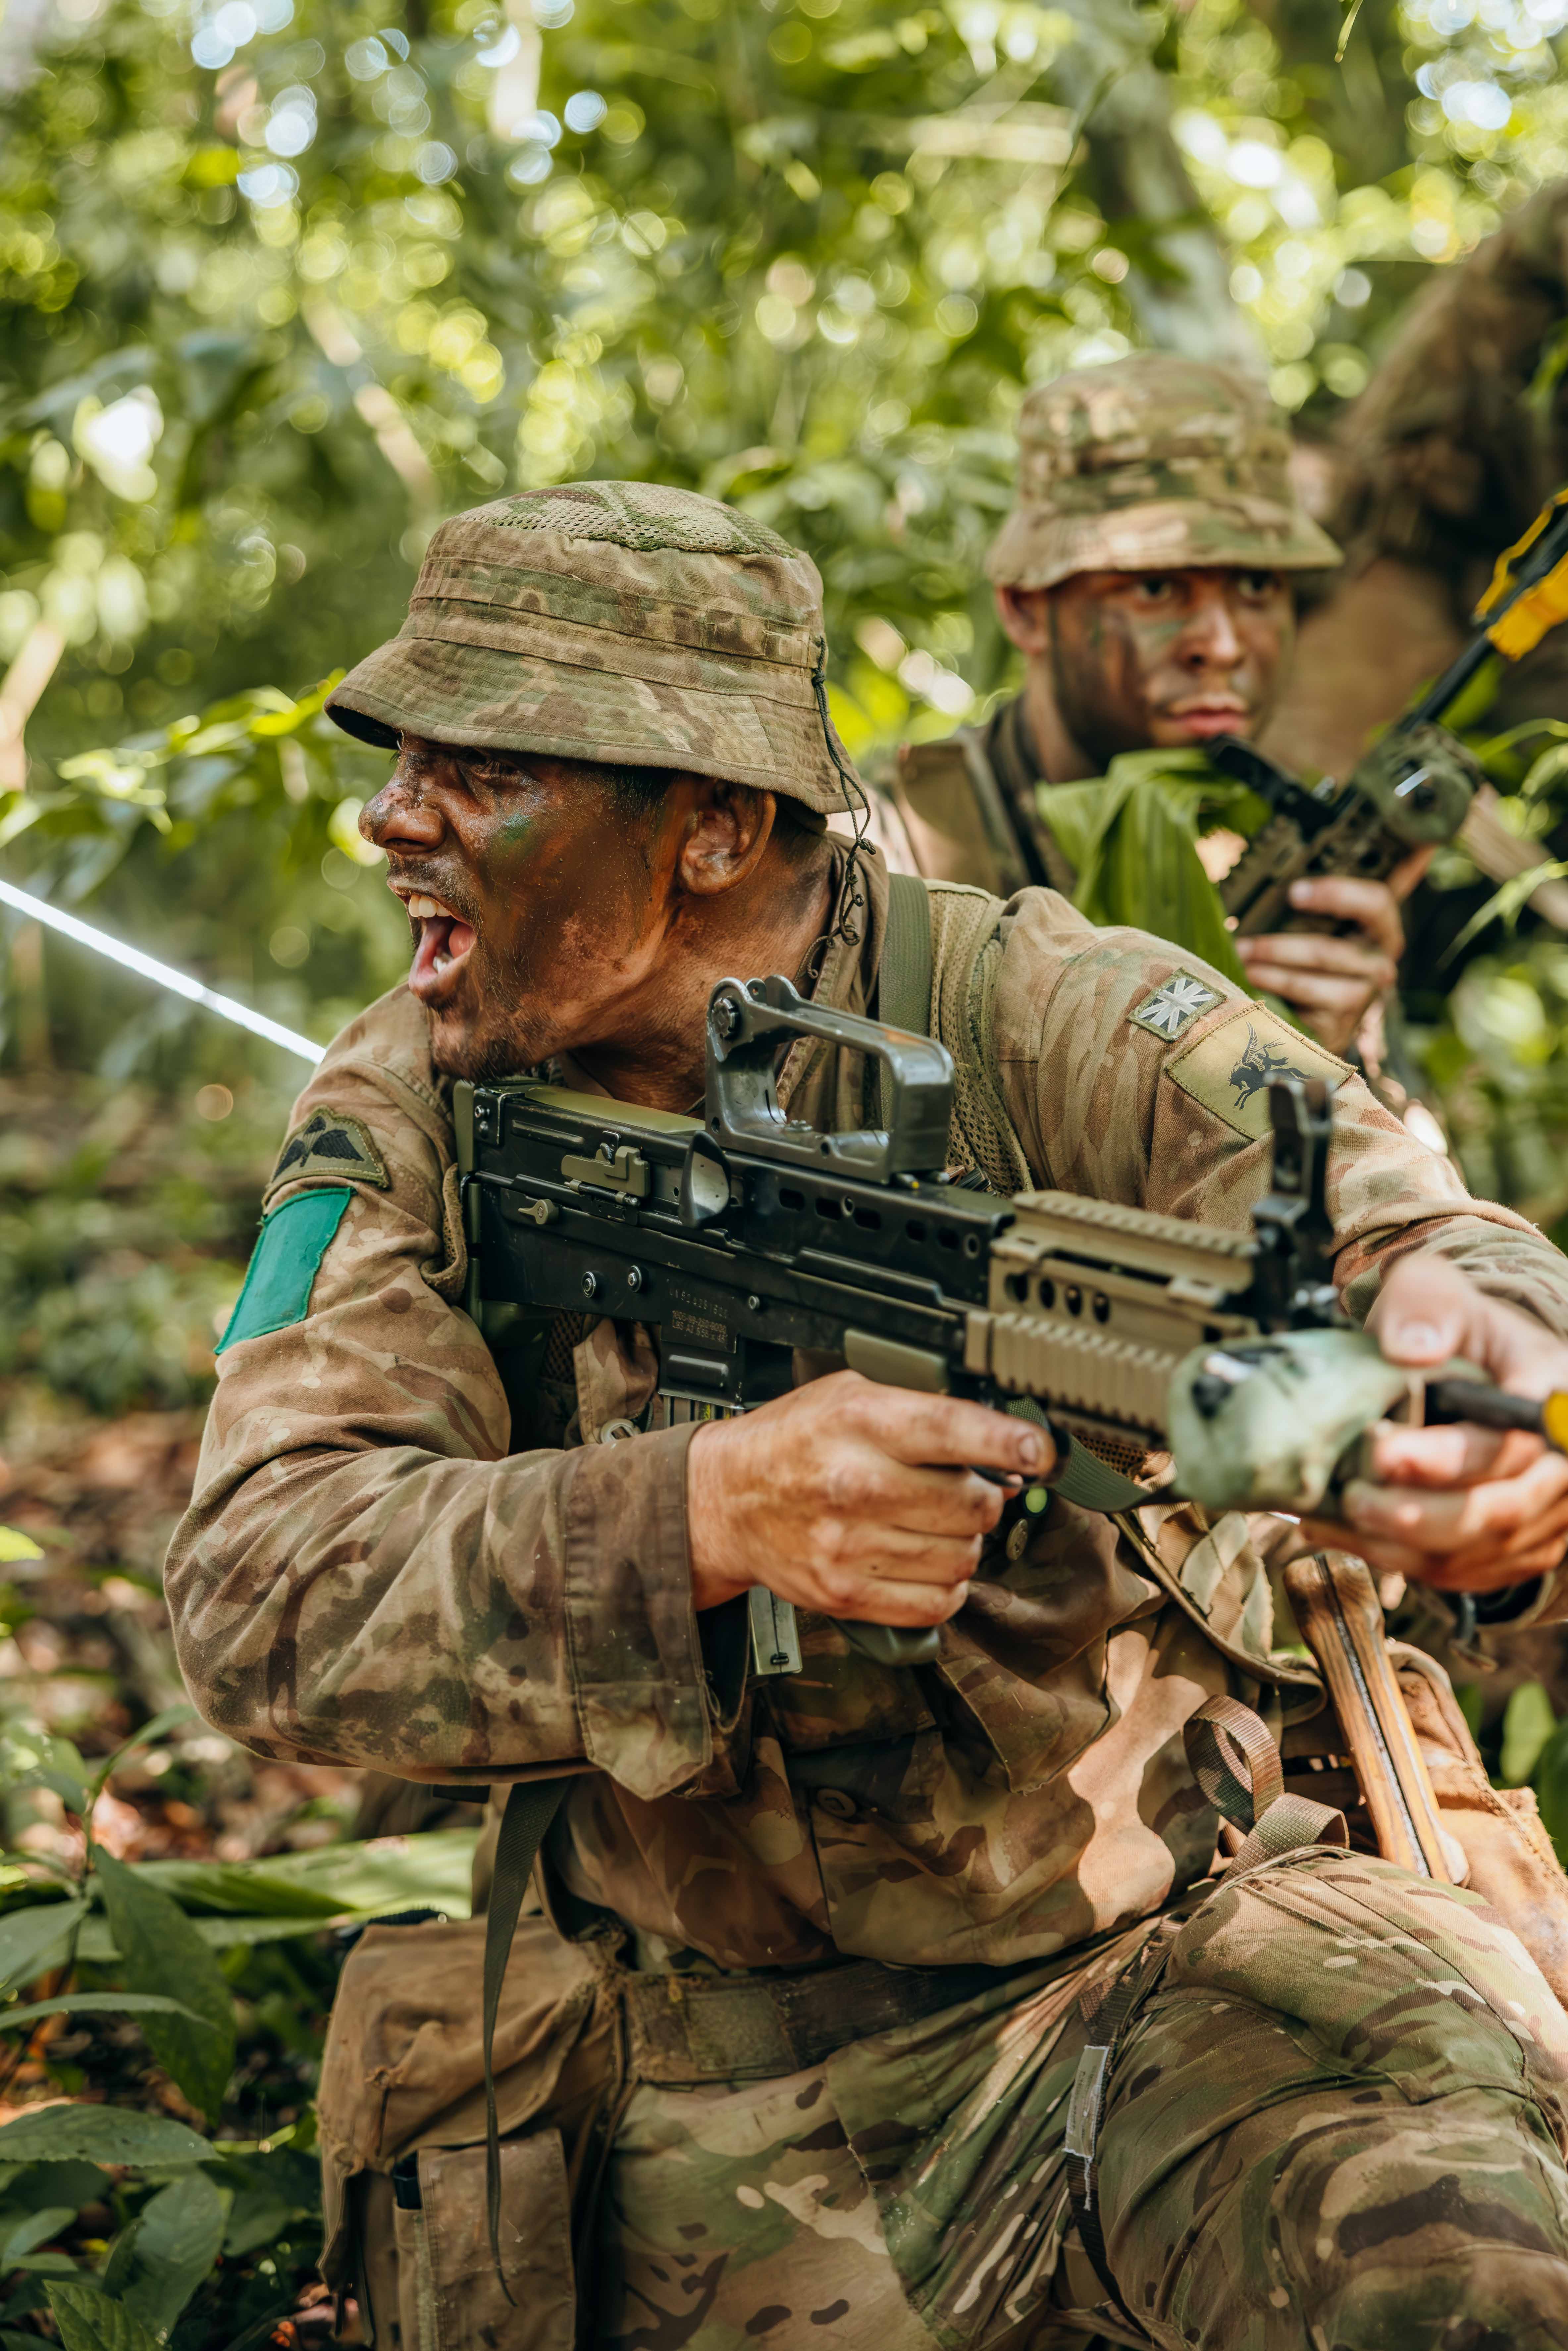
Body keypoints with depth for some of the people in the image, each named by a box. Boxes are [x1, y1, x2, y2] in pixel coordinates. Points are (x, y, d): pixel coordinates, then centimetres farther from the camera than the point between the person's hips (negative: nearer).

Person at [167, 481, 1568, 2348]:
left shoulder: (1045, 1023, -14)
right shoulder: (402, 1117, -6)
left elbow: (1405, 1240, -27)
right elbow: (257, 1597, -19)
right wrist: (709, 1511, -37)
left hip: (1159, 1979, -2)